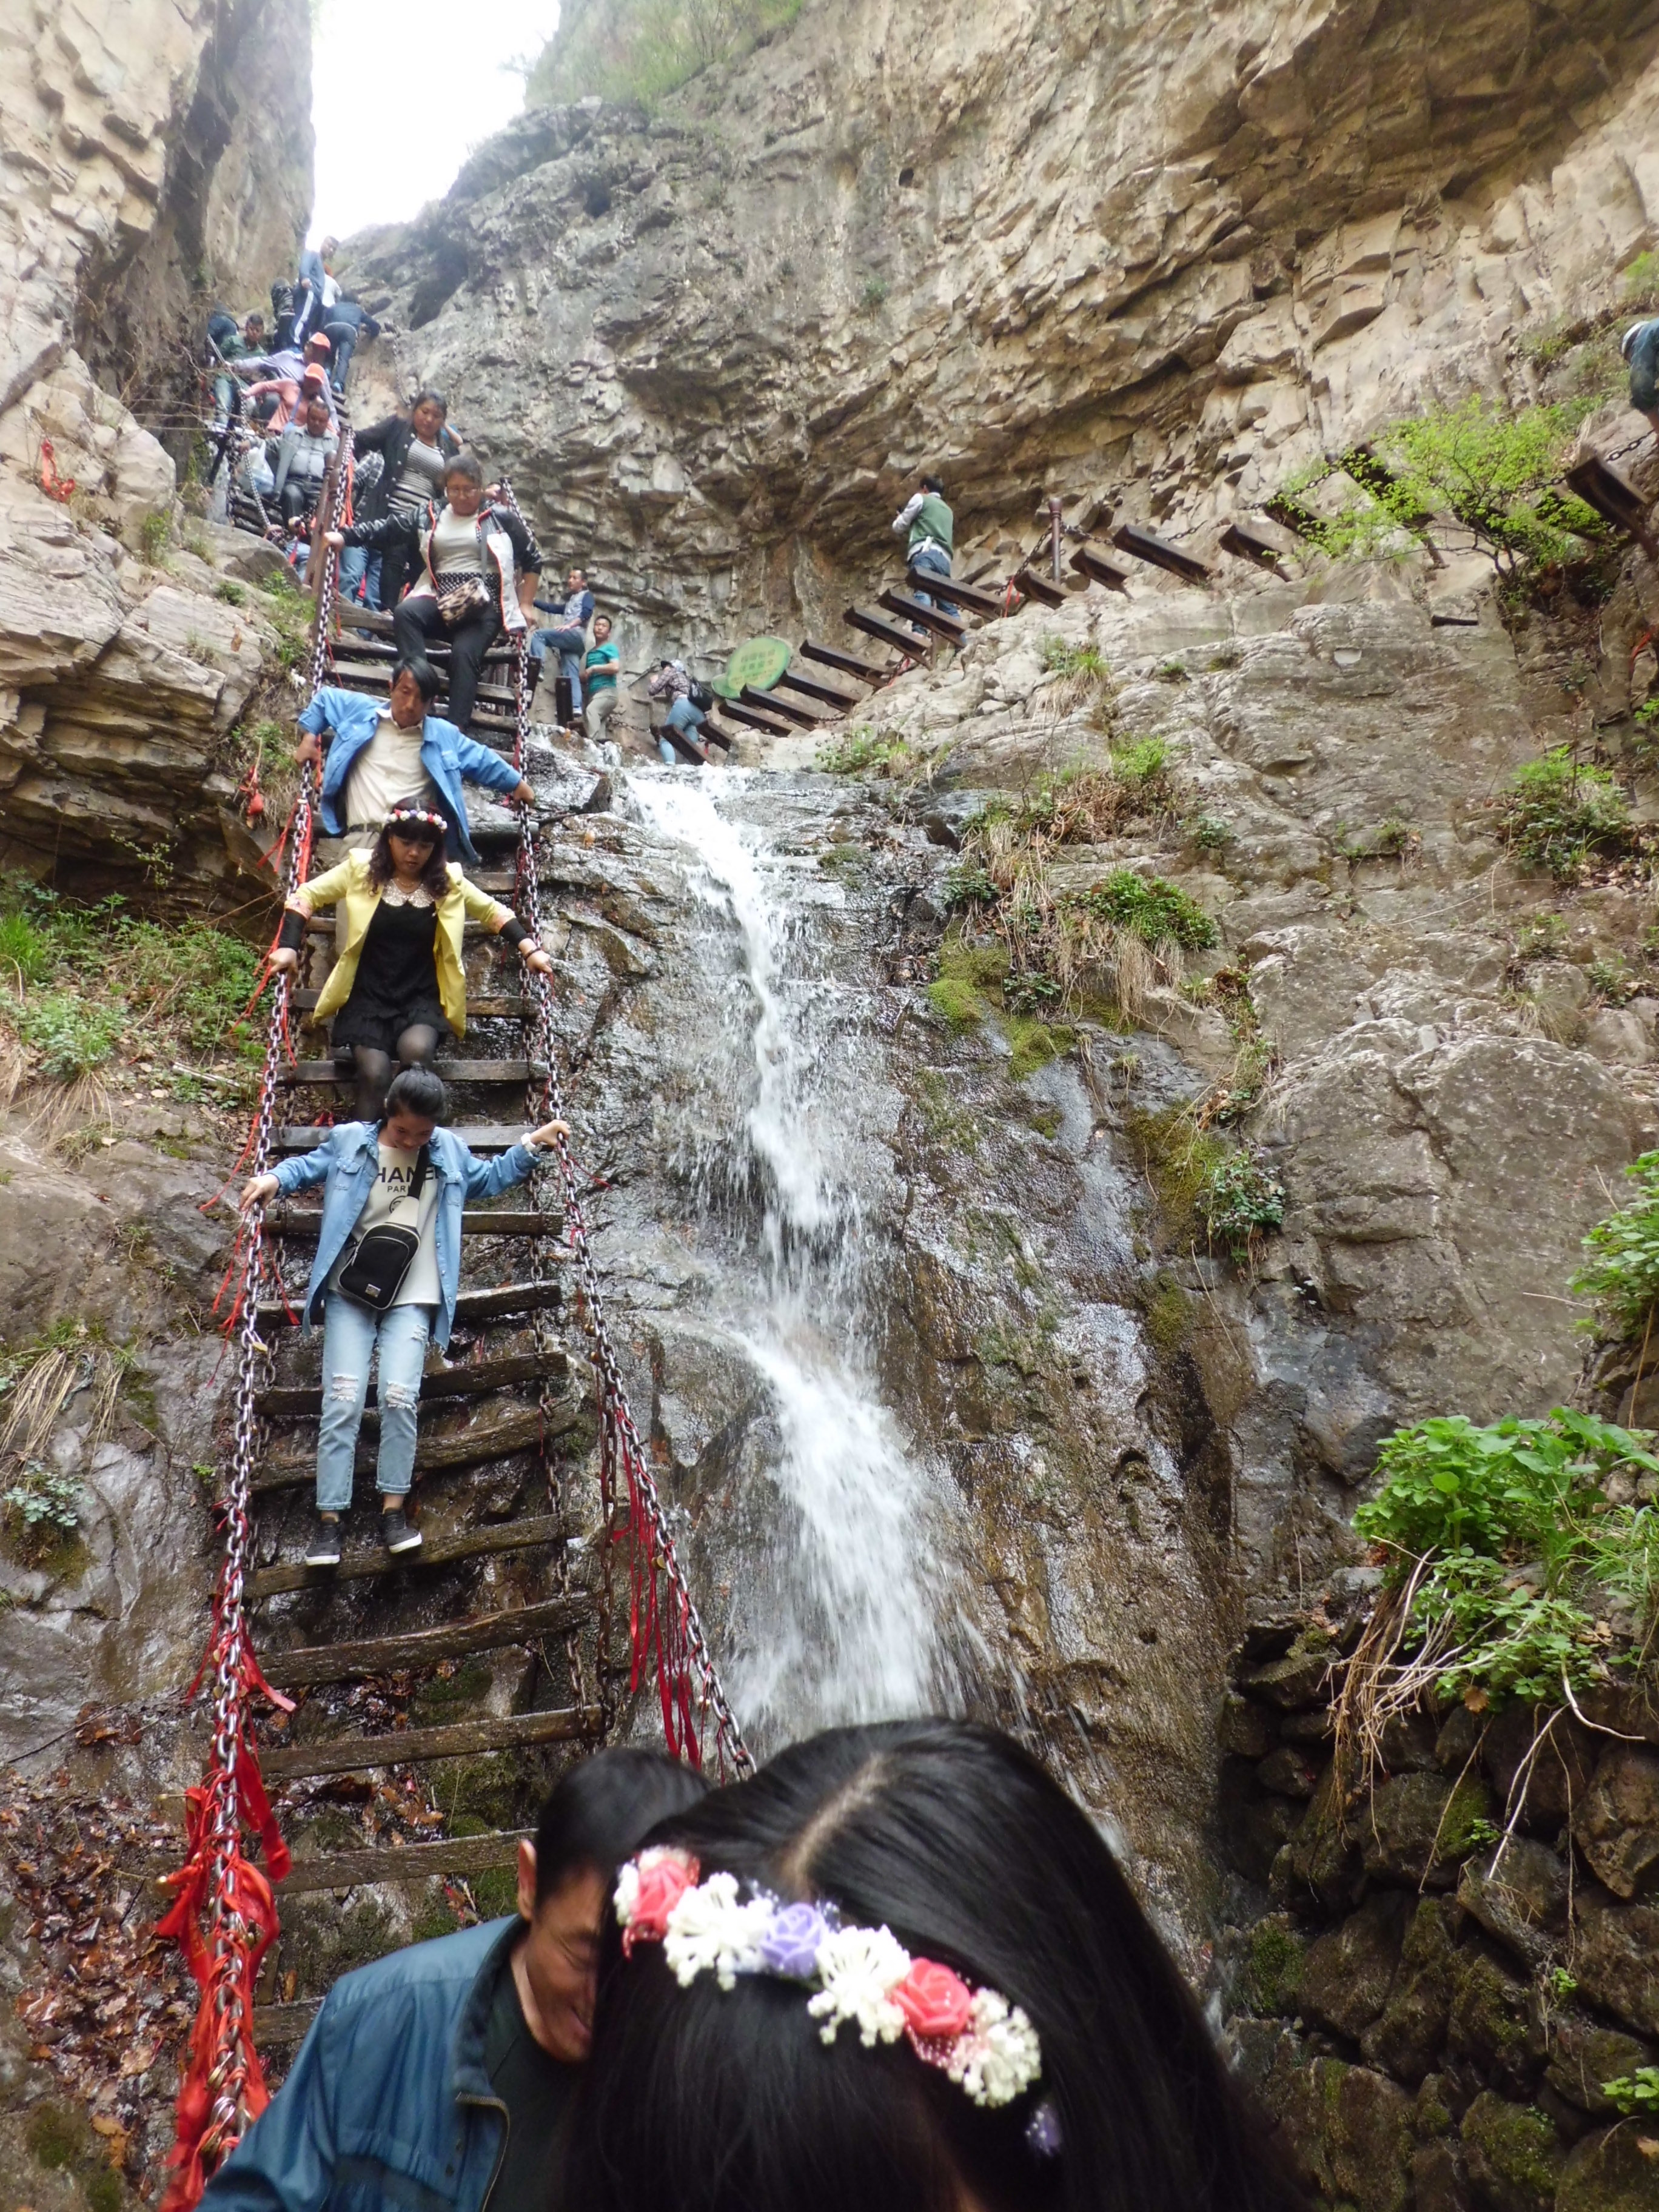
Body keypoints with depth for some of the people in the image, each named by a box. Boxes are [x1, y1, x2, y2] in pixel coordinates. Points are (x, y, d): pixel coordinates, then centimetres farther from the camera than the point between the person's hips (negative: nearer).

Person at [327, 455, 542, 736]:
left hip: (485, 604, -3)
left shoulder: (502, 518, 9)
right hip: (441, 600, 3)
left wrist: (524, 605, 8)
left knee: (464, 653, -31)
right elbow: (388, 529, 9)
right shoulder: (430, 518, 15)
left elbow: (533, 559, 14)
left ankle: (456, 731, -38)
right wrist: (344, 536, -4)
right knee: (404, 612, -28)